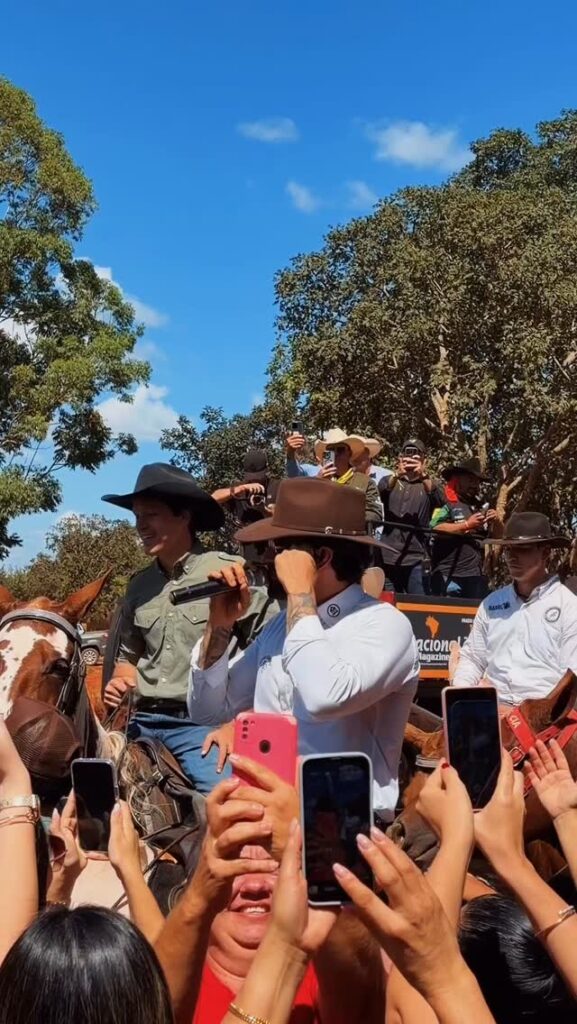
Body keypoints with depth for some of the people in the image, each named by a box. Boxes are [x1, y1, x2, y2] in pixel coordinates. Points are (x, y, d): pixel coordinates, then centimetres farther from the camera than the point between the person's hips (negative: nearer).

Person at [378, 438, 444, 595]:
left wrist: (423, 475, -29)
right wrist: (397, 474, -33)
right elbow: (382, 489, -13)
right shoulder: (391, 481, 10)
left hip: (416, 558, -1)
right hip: (388, 556, 1)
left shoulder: (429, 484, 8)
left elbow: (440, 500, -14)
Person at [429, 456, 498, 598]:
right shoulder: (445, 502, -3)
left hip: (476, 576, 6)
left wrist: (495, 522, 0)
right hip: (448, 576, -6)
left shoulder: (479, 507, 16)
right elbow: (435, 529, -16)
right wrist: (467, 525, -16)